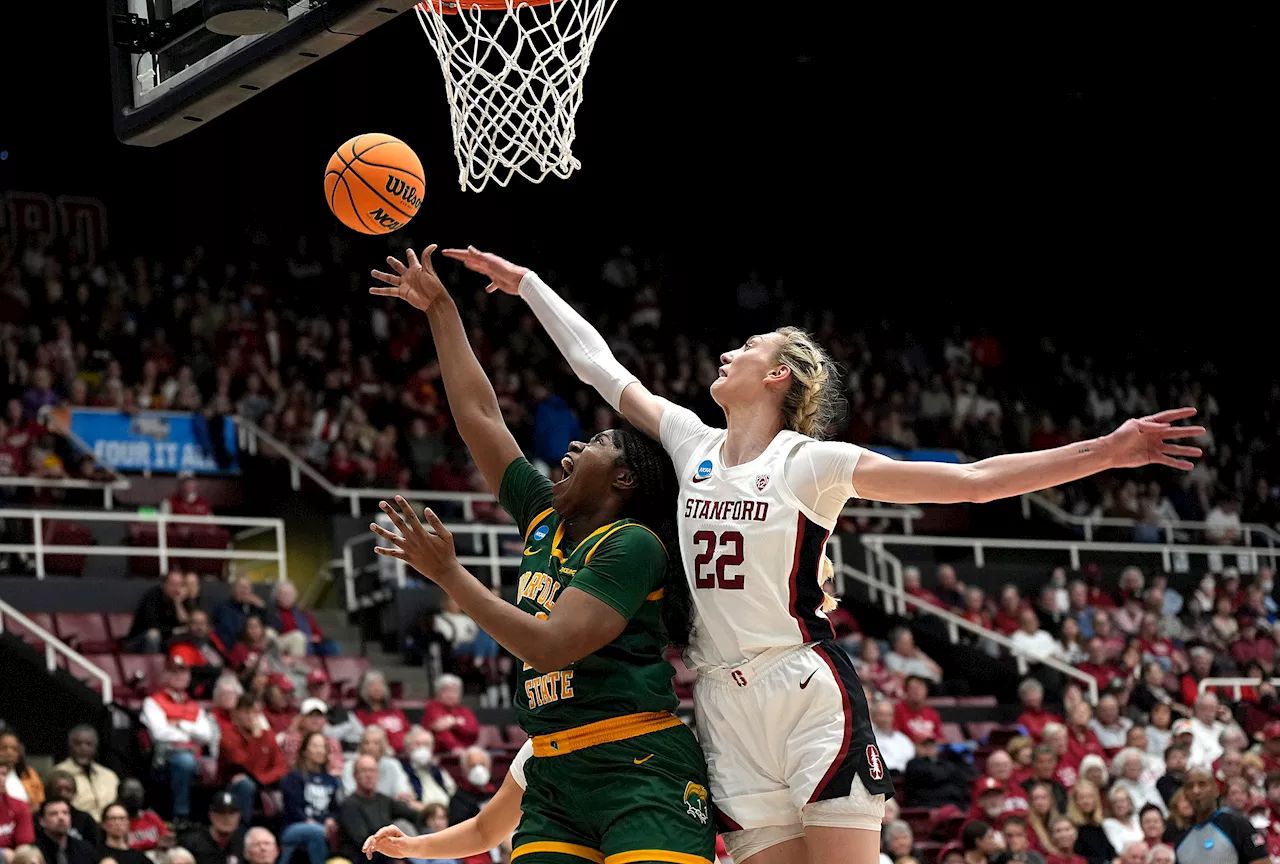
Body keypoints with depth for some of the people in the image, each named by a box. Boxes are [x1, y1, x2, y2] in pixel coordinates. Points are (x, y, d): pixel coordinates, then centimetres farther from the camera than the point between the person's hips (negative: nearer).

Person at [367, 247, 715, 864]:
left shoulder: (632, 544, -7)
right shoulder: (545, 522, 15)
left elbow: (550, 647, -18)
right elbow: (478, 416, 20)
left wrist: (448, 574, -19)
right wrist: (441, 310, 22)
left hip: (639, 770, -7)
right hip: (553, 777, 7)